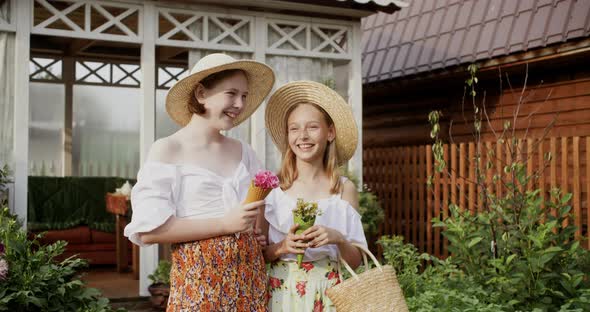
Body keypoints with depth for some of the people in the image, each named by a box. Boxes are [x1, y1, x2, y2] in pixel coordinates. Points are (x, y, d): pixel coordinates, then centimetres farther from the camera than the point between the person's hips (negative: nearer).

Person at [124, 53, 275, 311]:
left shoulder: (242, 151, 9)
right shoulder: (168, 150, -7)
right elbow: (148, 230, -15)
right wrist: (224, 224, -16)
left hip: (250, 273, 5)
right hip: (199, 278, -5)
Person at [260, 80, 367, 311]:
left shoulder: (345, 188, -2)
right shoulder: (273, 186, -4)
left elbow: (355, 261, 0)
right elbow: (258, 252, 0)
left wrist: (338, 239, -17)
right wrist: (281, 247, -17)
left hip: (326, 292, 1)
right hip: (280, 290, 0)